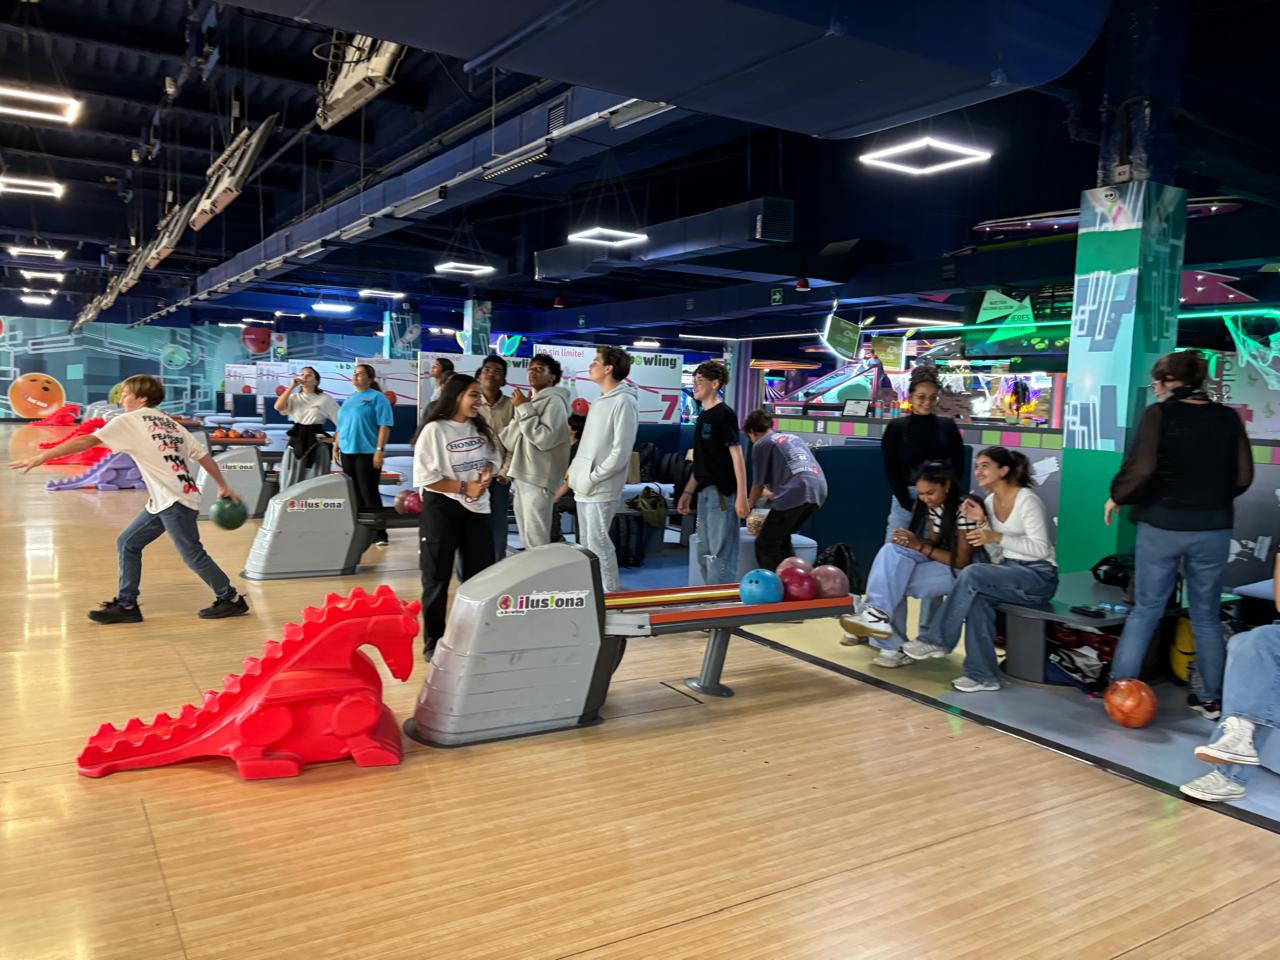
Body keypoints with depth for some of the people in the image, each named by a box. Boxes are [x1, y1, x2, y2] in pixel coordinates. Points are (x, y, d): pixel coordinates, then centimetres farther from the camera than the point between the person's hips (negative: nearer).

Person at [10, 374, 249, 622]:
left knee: (192, 554, -1)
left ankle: (231, 600, 9)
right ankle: (126, 605, 15)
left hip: (174, 500, -9)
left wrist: (41, 457, -11)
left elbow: (87, 441, -13)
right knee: (128, 544, 11)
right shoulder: (170, 422, 17)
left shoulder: (130, 421, -3)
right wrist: (223, 487, 17)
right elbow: (203, 456, 12)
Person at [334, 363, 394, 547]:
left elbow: (384, 426, -12)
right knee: (354, 493, 10)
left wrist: (379, 450, -19)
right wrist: (336, 447, 16)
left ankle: (378, 534, -2)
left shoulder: (377, 398, -5)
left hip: (367, 452, -7)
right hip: (347, 452, 7)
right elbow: (341, 426, 23)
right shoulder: (348, 399, 16)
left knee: (369, 494, -7)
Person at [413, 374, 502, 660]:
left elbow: (493, 459, 14)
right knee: (437, 577, 3)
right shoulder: (435, 430, -14)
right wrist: (464, 488, -19)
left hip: (476, 507, 6)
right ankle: (433, 642, 14)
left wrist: (486, 476, -8)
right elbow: (425, 477, -17)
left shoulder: (480, 429, 6)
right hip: (441, 508, -6)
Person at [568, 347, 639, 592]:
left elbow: (620, 452, -19)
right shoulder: (600, 400, 16)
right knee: (586, 544, 15)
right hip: (584, 487, 9)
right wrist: (575, 469, 10)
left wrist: (593, 477, -16)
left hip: (600, 489, -9)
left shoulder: (624, 402, -14)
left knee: (598, 544, -6)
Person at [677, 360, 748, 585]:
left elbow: (737, 455, -14)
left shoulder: (724, 414, -9)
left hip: (722, 493, -9)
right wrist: (687, 492, 18)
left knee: (720, 555, -7)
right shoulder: (703, 417, 16)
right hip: (704, 493, 9)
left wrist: (742, 495, -19)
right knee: (704, 556, 15)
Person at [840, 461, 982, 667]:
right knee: (892, 552, -20)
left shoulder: (965, 508, -22)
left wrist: (919, 546, -25)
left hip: (963, 571, -8)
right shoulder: (935, 506, 3)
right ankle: (878, 615, -23)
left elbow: (962, 561, -22)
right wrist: (911, 541, -18)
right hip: (942, 561, 8)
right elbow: (934, 544, 5)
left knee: (893, 580, -25)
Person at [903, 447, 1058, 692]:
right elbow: (997, 554, 9)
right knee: (976, 598, -26)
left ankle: (937, 640, -18)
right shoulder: (990, 501, 8)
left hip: (1039, 576, -7)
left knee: (972, 574, -29)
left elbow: (1041, 548, -19)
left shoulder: (1028, 501, -15)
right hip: (1010, 571, 7)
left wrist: (997, 537, -27)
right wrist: (981, 522, -7)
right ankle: (983, 675, -20)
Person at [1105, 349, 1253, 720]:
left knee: (1145, 609, 9)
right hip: (1213, 527, 3)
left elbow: (1140, 468, -18)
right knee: (1207, 615, 16)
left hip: (1162, 523, -3)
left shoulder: (1159, 414, -9)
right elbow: (1243, 477, 2)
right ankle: (1212, 698, 23)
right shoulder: (1228, 418, 2)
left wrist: (1117, 497, -1)